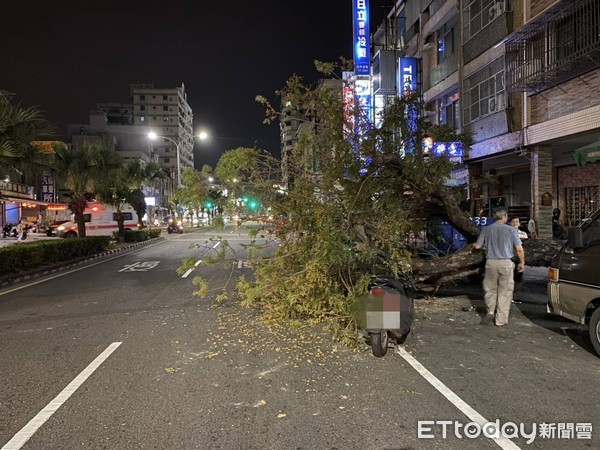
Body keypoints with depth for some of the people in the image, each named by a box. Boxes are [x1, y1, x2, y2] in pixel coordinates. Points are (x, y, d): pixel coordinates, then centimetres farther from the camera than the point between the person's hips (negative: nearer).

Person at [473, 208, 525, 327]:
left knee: (490, 289, 17)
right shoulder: (511, 230, -3)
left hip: (491, 262, 1)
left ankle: (490, 311, 2)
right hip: (506, 263, -1)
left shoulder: (486, 229, 2)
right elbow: (519, 249, -4)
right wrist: (522, 262, 9)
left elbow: (477, 246, 5)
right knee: (505, 291, 7)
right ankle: (501, 320, 9)